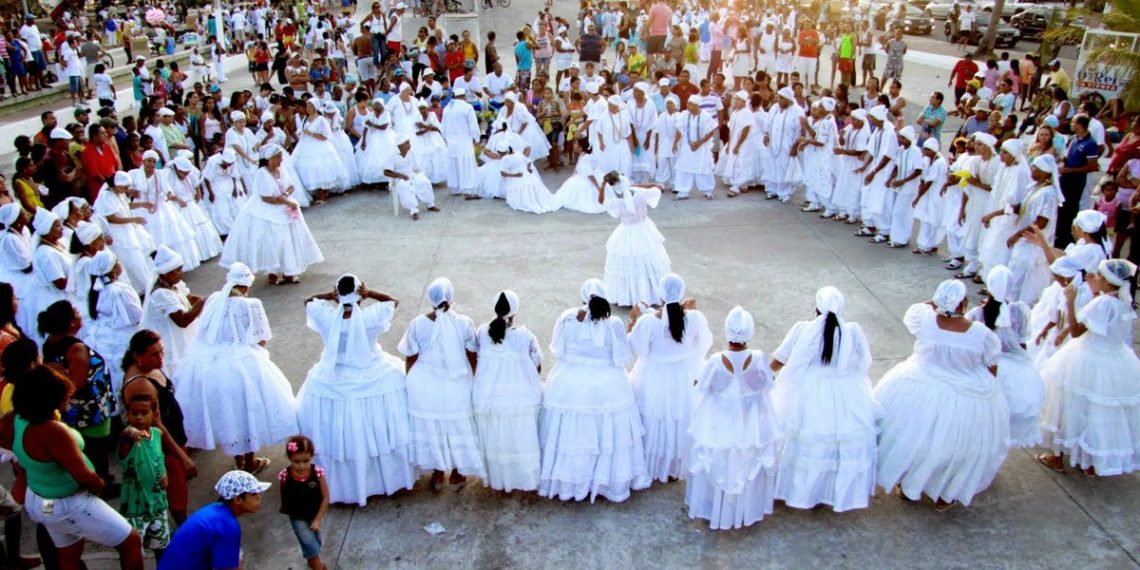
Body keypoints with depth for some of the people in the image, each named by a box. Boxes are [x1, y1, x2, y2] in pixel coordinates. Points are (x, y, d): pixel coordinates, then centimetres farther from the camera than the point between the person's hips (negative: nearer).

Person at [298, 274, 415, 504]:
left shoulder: (327, 317, -16)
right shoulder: (371, 317, -20)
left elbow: (308, 301, 6)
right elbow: (394, 301, -2)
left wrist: (330, 295, -9)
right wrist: (370, 293, -13)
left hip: (333, 384, 1)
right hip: (373, 381, -1)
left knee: (336, 436, 17)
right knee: (375, 432, 17)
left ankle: (340, 483, 32)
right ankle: (387, 477, 35)